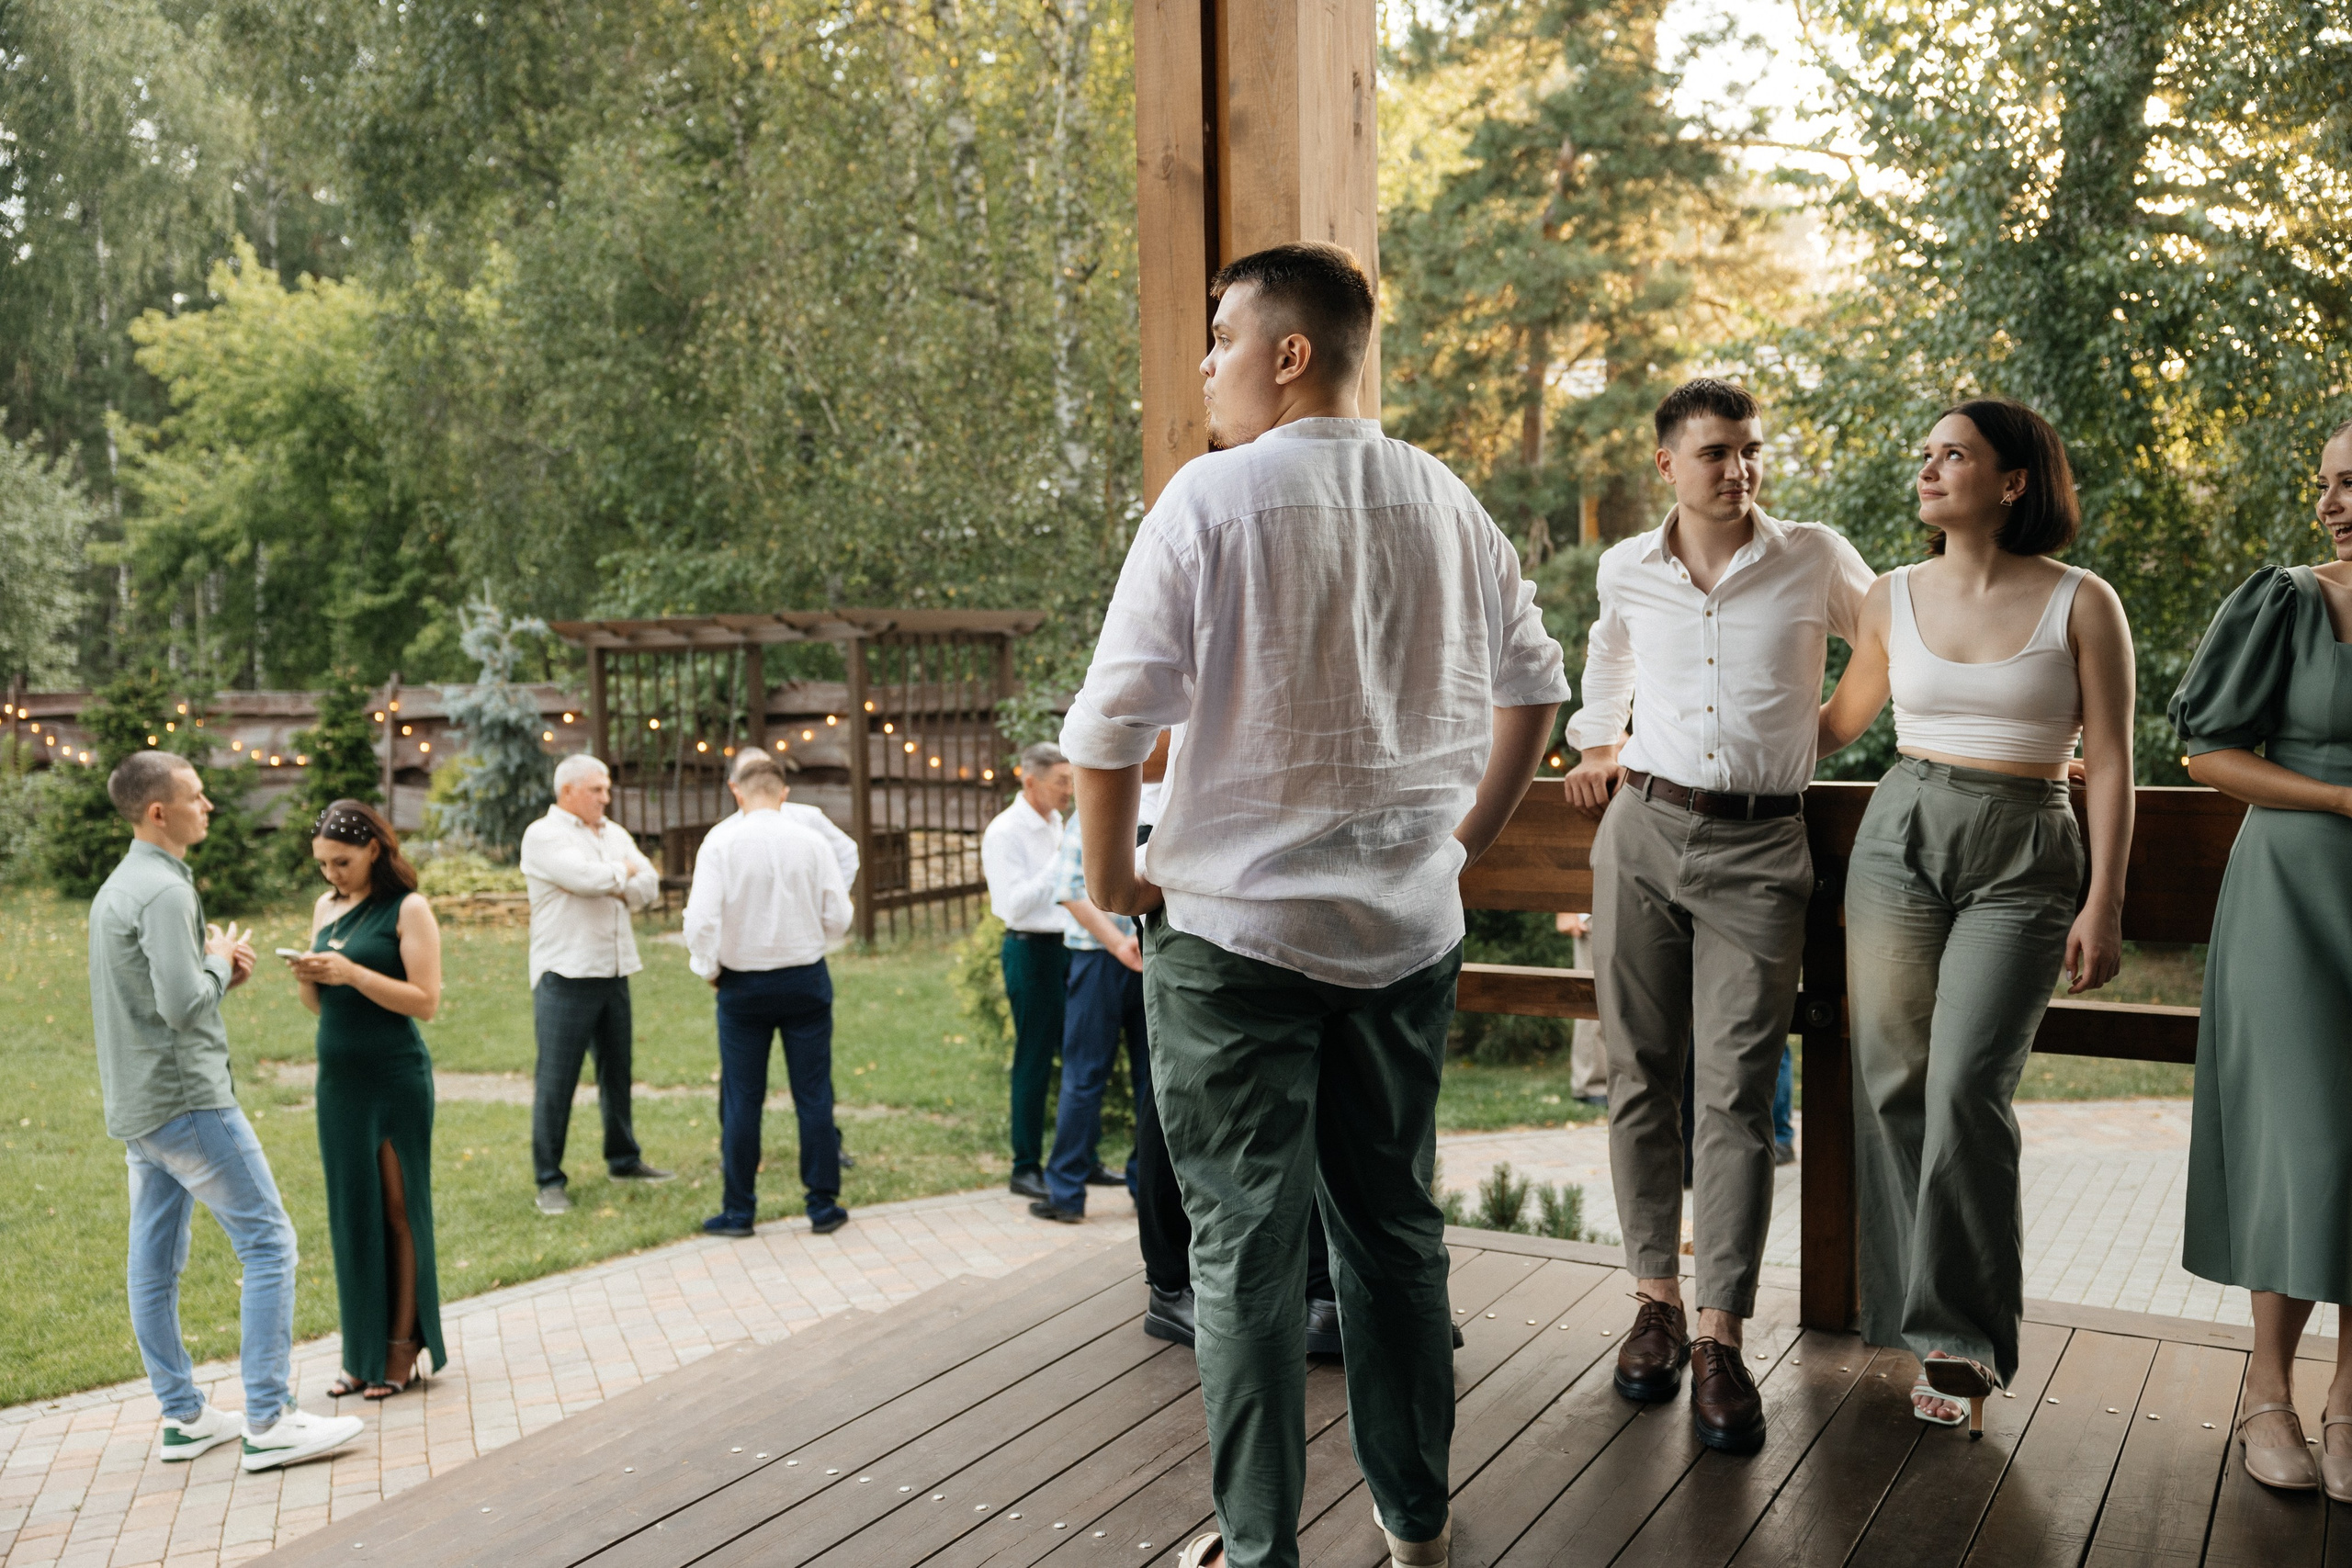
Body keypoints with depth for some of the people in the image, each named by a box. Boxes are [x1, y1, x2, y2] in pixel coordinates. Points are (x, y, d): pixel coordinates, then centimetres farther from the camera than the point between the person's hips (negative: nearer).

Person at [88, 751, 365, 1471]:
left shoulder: (118, 887, 14)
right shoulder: (163, 891, -18)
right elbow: (183, 1005, -24)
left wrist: (218, 971, 6)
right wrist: (220, 959, -7)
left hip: (137, 1106, 10)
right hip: (185, 1099, -10)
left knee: (155, 1261, 12)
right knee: (268, 1241, -7)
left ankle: (183, 1416, 20)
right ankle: (269, 1422, -7)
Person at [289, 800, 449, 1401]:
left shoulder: (408, 909, -7)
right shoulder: (326, 907, 11)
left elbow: (426, 1001, -13)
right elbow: (319, 1005, 16)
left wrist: (352, 973, -20)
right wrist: (307, 979, -6)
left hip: (395, 1077, -6)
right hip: (337, 1076, 6)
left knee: (397, 1209, 0)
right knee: (350, 1212, 7)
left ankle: (402, 1349, 8)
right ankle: (363, 1351, 15)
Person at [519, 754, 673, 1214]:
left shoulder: (614, 834, 15)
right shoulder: (544, 835, -7)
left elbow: (648, 886, 5)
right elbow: (587, 877, -21)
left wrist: (612, 884, -12)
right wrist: (625, 872, -2)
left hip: (613, 972, 7)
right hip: (566, 975, -7)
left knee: (616, 1071, 16)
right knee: (556, 1080, -4)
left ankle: (623, 1159, 29)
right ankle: (549, 1180, 3)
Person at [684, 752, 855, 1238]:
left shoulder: (721, 842, -10)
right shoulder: (811, 842, -6)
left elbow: (702, 920, -15)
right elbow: (838, 920, -3)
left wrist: (709, 969, 3)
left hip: (743, 985, -1)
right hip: (806, 979, 1)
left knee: (741, 1099, 8)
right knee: (813, 1094, 7)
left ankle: (738, 1211, 15)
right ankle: (823, 1205, 12)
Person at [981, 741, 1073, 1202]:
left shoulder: (1056, 823, 12)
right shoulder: (1005, 832, -12)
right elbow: (1015, 903, -20)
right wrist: (1061, 860, -18)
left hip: (1066, 944, 7)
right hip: (1032, 951, -7)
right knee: (1034, 1061, -1)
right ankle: (1026, 1169, 10)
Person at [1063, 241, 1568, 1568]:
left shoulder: (1213, 496, -11)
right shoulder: (1446, 500, 6)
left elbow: (1111, 723, -15)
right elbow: (1535, 684, 16)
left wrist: (1112, 881, -1)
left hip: (1238, 928, -5)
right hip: (1409, 925, 5)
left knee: (1246, 1249, 4)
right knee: (1397, 1223, 17)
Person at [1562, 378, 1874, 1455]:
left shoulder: (1816, 562, 2)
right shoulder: (1627, 570, 8)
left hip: (1759, 850, -2)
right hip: (1644, 831, 3)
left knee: (1736, 1092, -7)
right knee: (1641, 1076, 4)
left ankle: (1720, 1337, -4)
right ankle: (1656, 1300, 15)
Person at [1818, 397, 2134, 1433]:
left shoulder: (2081, 605, -1)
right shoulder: (1895, 600, 8)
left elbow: (2110, 764, 0)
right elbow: (1836, 722, 20)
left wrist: (2103, 906, -6)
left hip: (2022, 861, -3)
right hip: (1901, 838, 3)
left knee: (1965, 1088, -14)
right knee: (1892, 1080, 2)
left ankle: (1962, 1339, -2)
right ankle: (1909, 1311, 17)